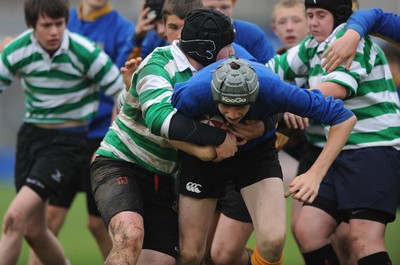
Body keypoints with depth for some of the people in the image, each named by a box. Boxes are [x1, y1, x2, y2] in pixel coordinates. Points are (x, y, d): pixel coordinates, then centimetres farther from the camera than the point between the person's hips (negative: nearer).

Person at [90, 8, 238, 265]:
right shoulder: (158, 64, -19)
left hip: (162, 178, 7)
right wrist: (219, 137, -33)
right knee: (131, 235, -33)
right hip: (119, 164, -7)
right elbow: (159, 118, -36)